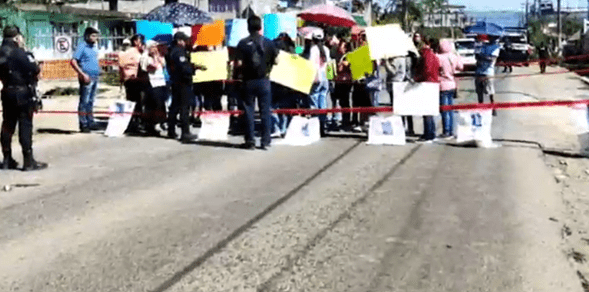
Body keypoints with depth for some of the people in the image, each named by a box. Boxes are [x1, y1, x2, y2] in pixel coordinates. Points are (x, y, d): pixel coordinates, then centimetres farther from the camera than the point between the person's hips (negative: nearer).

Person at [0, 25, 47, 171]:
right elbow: (35, 69, -18)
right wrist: (32, 60, 1)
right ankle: (29, 161, -2)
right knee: (25, 126, -4)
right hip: (23, 93, -8)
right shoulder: (18, 53, -17)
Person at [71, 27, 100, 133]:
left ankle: (90, 122, 21)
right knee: (84, 101, -5)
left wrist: (98, 71, 15)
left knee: (91, 101, 14)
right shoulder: (82, 47, -8)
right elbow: (73, 62, -15)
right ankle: (83, 124, -3)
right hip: (87, 78, -8)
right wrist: (83, 74, -20)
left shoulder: (94, 47, 16)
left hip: (95, 77, 8)